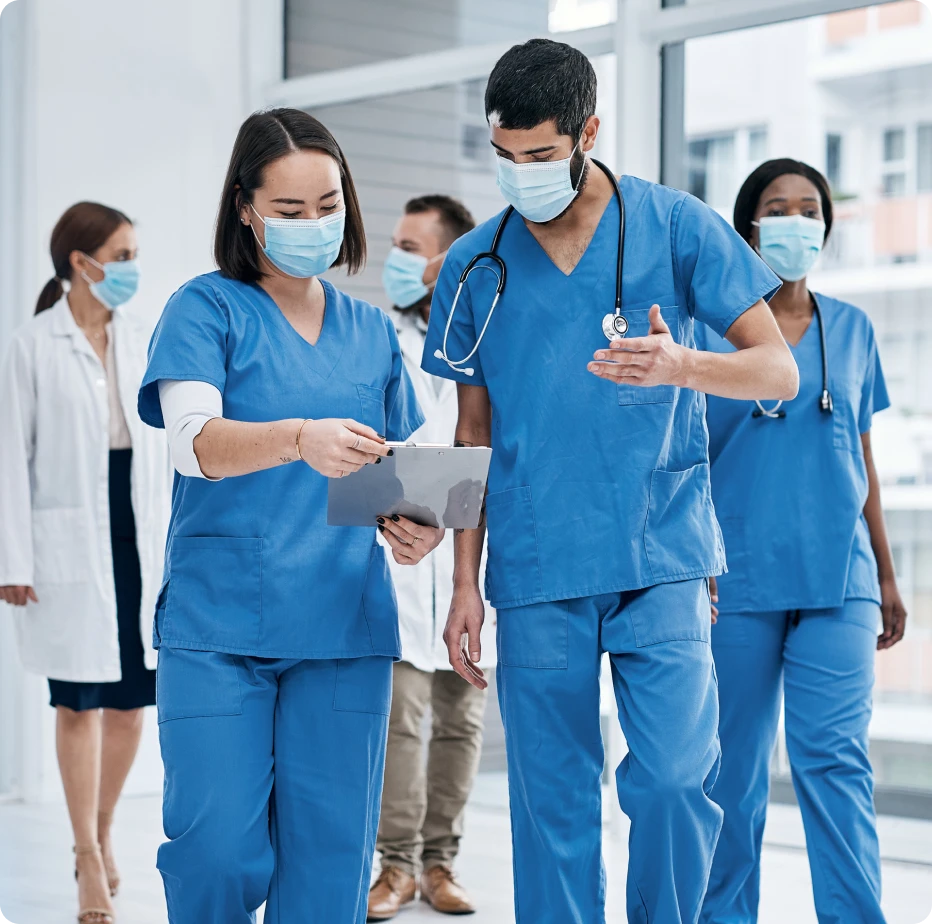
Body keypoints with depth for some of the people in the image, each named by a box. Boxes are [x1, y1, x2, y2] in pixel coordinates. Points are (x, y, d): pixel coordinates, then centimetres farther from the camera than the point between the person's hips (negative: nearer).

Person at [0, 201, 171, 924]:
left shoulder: (142, 340, 8)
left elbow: (160, 444, 10)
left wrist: (174, 539, 7)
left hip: (141, 538, 4)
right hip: (71, 543, -4)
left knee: (132, 699, 7)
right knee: (80, 702, -1)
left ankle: (102, 835, 26)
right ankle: (90, 863, 9)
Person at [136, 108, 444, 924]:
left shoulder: (372, 331, 15)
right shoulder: (208, 308, 1)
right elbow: (195, 442, -15)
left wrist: (410, 527, -4)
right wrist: (300, 439, -34)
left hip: (344, 626, 4)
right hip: (218, 622, -4)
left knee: (330, 856, 3)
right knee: (219, 849, -8)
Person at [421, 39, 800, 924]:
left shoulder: (675, 225, 1)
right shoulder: (474, 265, 8)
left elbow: (778, 369, -1)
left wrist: (680, 365, -22)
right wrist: (465, 580, 9)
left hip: (659, 560, -2)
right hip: (535, 574, 2)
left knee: (674, 779, -10)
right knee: (551, 802, 5)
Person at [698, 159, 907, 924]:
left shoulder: (852, 330, 12)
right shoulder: (710, 329, 3)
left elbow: (864, 464, 17)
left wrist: (886, 576, 18)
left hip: (837, 579, 1)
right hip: (734, 579, -1)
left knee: (834, 758, -8)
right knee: (733, 766, 6)